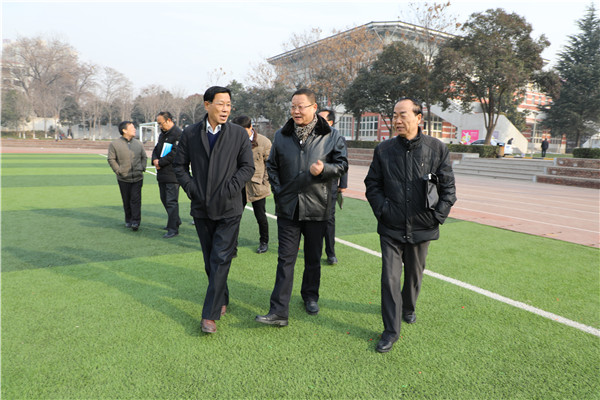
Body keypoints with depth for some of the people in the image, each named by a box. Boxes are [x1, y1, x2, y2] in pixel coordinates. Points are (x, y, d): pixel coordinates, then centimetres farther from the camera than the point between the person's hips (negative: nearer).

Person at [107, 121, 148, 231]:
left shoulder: (138, 143, 9)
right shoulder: (114, 144, -3)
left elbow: (144, 157, 17)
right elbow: (111, 159, -1)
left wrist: (142, 168, 5)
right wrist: (118, 171, -7)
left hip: (137, 177, 2)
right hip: (124, 179, -1)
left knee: (136, 199, -5)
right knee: (126, 201, 7)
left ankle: (136, 222, -3)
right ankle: (128, 220, 22)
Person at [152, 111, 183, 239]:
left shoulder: (178, 134, -13)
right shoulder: (162, 134, 17)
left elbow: (175, 153, -20)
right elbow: (156, 149, 20)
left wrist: (160, 162, -14)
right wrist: (155, 159, -1)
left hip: (172, 174, -9)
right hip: (162, 173, 10)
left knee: (171, 201, -7)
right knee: (164, 199, 17)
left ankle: (173, 229, -1)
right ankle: (176, 221, 32)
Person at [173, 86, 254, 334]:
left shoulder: (239, 134, -2)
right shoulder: (190, 134, 3)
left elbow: (247, 167, -1)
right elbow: (179, 165, 9)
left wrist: (228, 191, -12)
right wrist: (191, 189, -4)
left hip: (229, 209, -2)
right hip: (201, 208, 3)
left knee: (220, 260, -6)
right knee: (210, 260, 13)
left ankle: (210, 314, 0)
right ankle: (222, 300, 33)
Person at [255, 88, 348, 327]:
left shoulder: (331, 137, -1)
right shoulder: (281, 136, 6)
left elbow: (342, 165, 2)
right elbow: (272, 166, 14)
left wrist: (324, 169, -18)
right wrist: (278, 192, 4)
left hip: (316, 208, -1)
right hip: (288, 208, 1)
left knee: (313, 258, 14)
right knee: (285, 259, -1)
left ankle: (310, 296, 37)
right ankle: (279, 311, 2)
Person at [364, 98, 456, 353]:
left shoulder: (437, 149, -3)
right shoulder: (383, 150, -1)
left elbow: (448, 188, 2)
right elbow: (372, 185, 6)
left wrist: (437, 216, -5)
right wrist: (382, 210, -5)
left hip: (421, 228, 1)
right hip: (391, 229, 0)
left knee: (414, 274, 18)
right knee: (390, 278, -3)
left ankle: (408, 308, 47)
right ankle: (391, 330, 10)